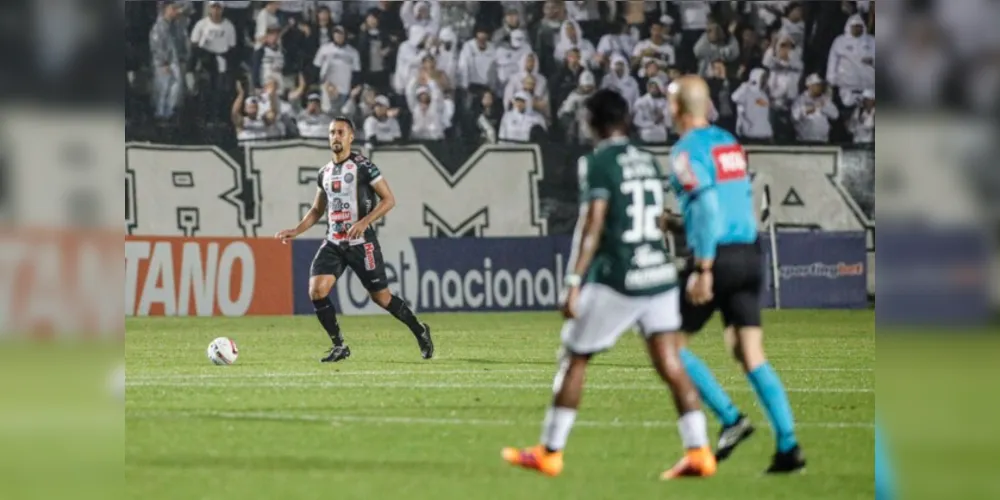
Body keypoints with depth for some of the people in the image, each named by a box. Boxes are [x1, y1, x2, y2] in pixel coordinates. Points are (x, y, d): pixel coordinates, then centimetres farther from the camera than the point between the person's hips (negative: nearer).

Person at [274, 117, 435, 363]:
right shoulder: (325, 173, 10)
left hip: (361, 243, -5)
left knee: (381, 296, 1)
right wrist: (296, 231, 10)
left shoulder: (362, 166, -8)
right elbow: (317, 210, 22)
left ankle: (420, 331, 25)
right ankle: (339, 346, -1)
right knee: (317, 290, -13)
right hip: (333, 243, 5)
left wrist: (364, 222, -21)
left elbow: (388, 199, -10)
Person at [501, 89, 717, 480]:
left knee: (573, 359, 7)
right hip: (659, 274, 6)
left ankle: (549, 453, 13)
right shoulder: (649, 163, 13)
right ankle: (698, 450, -10)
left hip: (617, 281, -6)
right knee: (670, 364, 1)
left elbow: (592, 227, -15)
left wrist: (574, 283, -15)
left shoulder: (598, 164, -8)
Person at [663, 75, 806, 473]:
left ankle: (730, 418, -3)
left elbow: (707, 207, -20)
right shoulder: (729, 142, 15)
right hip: (750, 254, 7)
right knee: (751, 356, 5)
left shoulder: (687, 150, -9)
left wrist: (703, 270, -22)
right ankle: (788, 445, -6)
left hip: (717, 257, -7)